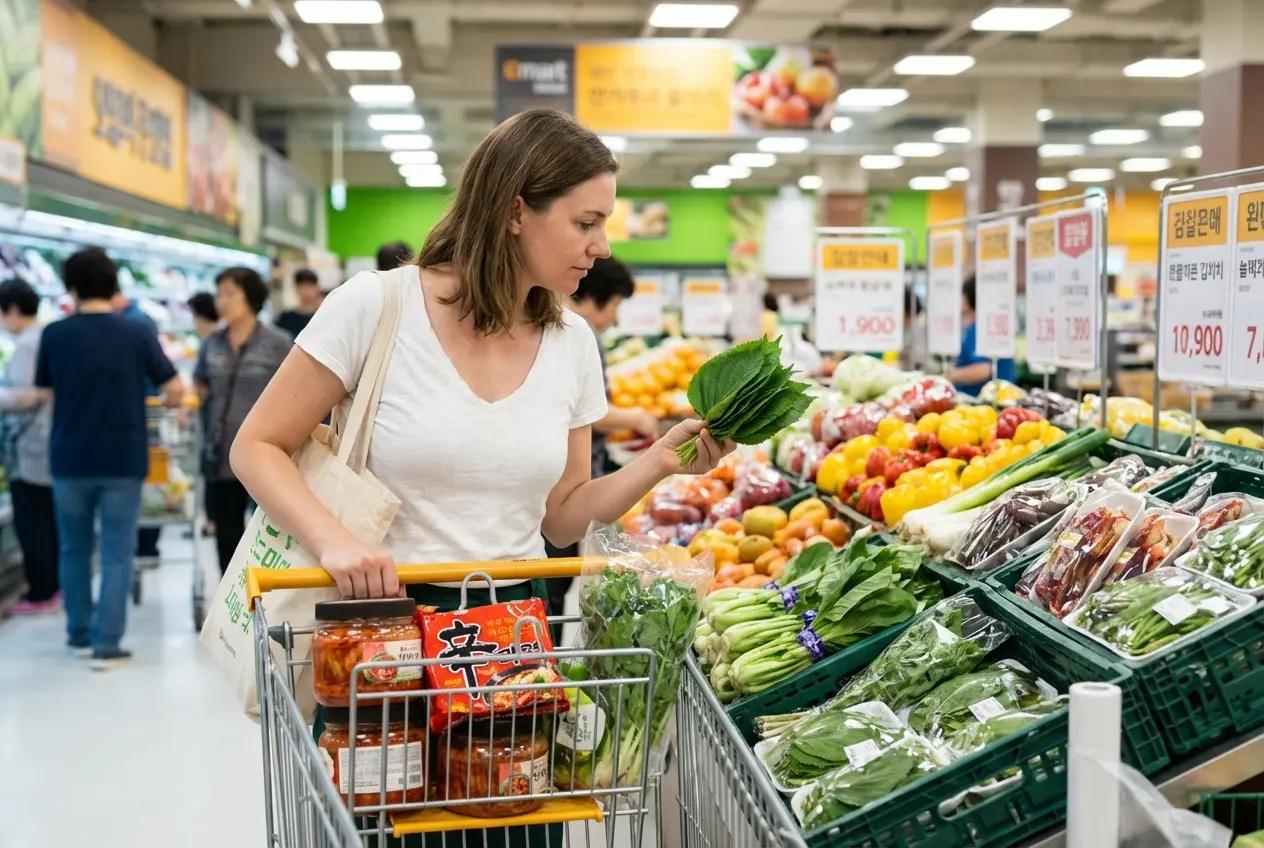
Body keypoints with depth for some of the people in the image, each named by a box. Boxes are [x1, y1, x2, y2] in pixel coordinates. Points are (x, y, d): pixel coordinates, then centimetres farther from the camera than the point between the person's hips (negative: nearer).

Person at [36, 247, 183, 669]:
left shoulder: (54, 334, -4)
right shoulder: (137, 333, -7)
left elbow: (47, 395, 7)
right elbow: (175, 390, -7)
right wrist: (161, 401, 15)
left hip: (69, 459, 2)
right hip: (122, 459, -2)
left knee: (74, 549, 17)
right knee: (116, 554, 3)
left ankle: (80, 634, 26)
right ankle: (107, 643, -2)